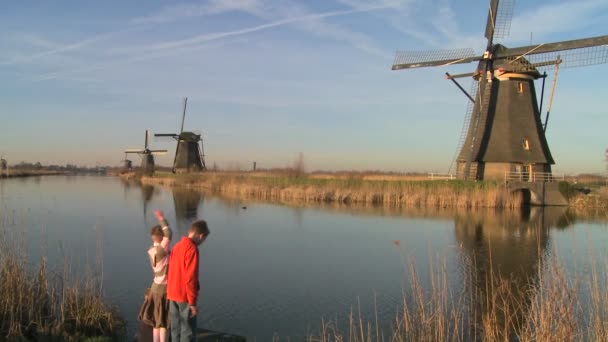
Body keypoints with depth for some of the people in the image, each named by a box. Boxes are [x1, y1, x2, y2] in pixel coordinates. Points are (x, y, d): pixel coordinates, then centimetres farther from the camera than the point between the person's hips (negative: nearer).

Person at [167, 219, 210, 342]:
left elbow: (173, 273, 13)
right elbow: (190, 277, -21)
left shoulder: (177, 246, 8)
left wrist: (173, 292, 19)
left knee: (176, 330, 15)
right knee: (188, 331, 2)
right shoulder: (192, 249, -18)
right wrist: (193, 302, -17)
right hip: (184, 296, -8)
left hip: (172, 295, 8)